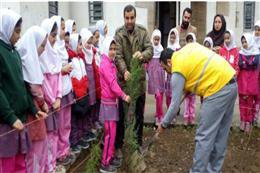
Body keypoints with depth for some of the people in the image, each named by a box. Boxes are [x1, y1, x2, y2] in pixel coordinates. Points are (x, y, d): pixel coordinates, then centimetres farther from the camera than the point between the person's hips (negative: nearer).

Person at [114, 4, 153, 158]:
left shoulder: (143, 32, 2)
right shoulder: (119, 34, -5)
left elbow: (150, 50, -8)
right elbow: (118, 55, -14)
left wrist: (143, 54, -32)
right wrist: (124, 71, -33)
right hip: (124, 79, -2)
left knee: (139, 113, 13)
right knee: (122, 114, 6)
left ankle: (139, 142, 30)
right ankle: (119, 145, 21)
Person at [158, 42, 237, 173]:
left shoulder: (178, 71, -6)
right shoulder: (189, 47, 15)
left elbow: (175, 104, -5)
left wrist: (163, 124, 9)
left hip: (218, 89, -9)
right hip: (231, 83, 9)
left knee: (204, 137, -1)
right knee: (220, 135, 16)